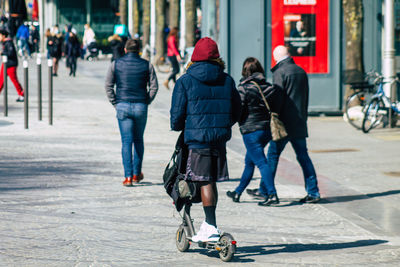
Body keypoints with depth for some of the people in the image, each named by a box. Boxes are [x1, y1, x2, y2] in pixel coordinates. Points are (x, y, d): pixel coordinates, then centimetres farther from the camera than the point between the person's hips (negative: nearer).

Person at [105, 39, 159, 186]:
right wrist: (146, 102, 8)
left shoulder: (116, 64, 2)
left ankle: (128, 176, -9)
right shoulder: (146, 65, 2)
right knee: (138, 140, 16)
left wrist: (115, 103, 7)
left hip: (122, 107, -1)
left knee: (126, 141, -1)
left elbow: (108, 86, 2)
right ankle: (137, 173, 21)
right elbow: (154, 87, 0)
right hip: (141, 107, 1)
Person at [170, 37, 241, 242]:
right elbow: (236, 112, 14)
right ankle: (208, 223, 23)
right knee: (212, 181, 14)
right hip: (221, 139, 4)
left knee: (205, 182, -3)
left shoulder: (185, 81, -4)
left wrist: (177, 127, 18)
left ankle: (211, 227, -8)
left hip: (197, 138, -4)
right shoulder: (227, 81, 8)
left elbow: (177, 115, -4)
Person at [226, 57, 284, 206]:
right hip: (267, 129, 7)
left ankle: (272, 195, -17)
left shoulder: (243, 88, -12)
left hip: (251, 130, -7)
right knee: (249, 161, 20)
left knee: (261, 162, -8)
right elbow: (276, 109, 5)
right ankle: (238, 192, 32)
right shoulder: (269, 87, 4)